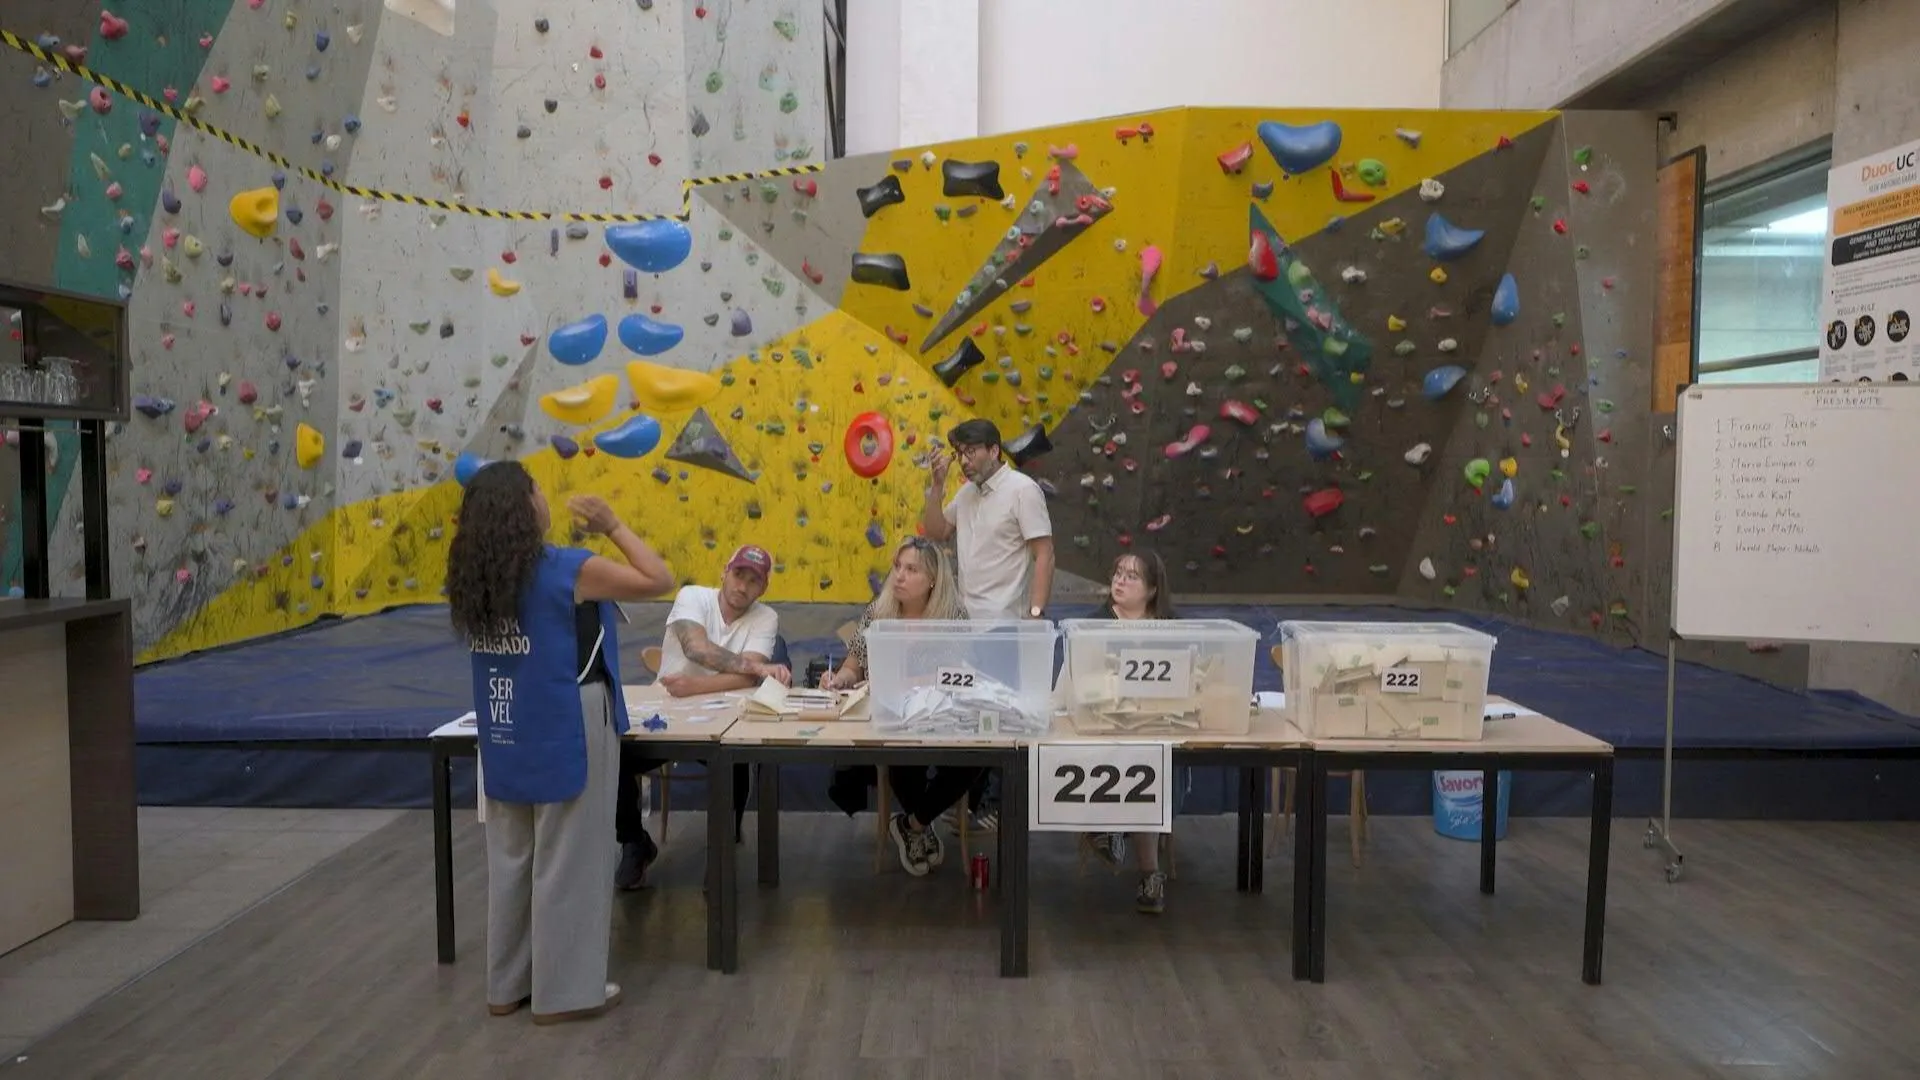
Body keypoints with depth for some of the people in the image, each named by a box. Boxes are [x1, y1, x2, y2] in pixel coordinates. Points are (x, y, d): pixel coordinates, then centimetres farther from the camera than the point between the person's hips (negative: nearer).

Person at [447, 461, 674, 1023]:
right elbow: (660, 580, -15)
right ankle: (565, 991, 15)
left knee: (511, 860, 16)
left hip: (506, 741, 7)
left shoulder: (475, 578, 0)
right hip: (566, 738, -7)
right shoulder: (569, 571, -19)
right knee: (569, 863, 5)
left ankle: (508, 984, 28)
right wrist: (612, 525, -7)